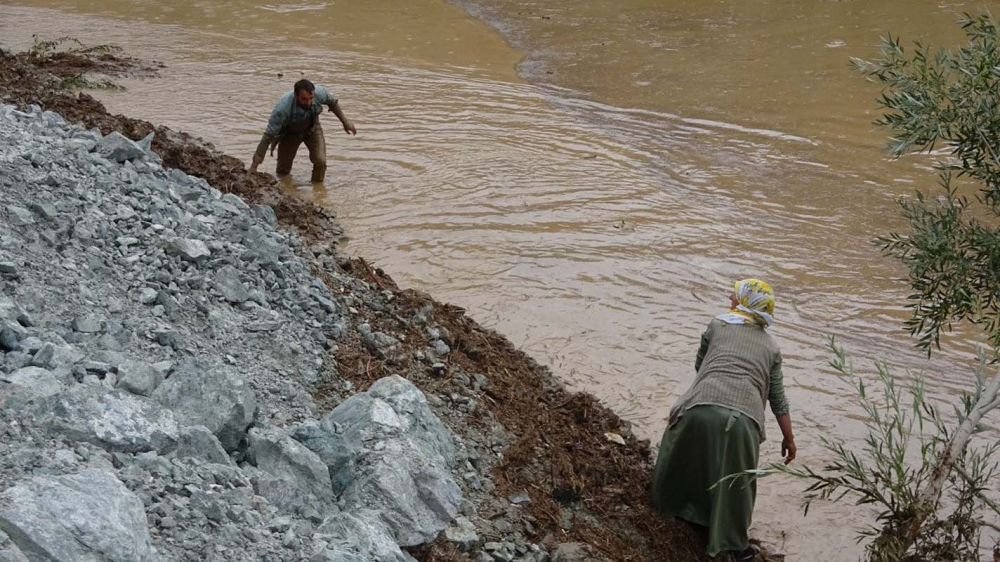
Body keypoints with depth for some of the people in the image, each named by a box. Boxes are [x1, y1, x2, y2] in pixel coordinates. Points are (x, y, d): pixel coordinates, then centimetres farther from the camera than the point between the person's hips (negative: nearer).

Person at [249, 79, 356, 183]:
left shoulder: (319, 92, -32)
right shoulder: (282, 108, -41)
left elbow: (332, 102, -5)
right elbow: (268, 137, -37)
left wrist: (345, 121, 4)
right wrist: (254, 167, -38)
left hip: (312, 128, 2)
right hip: (289, 133, -1)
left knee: (320, 161, -22)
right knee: (283, 172, 7)